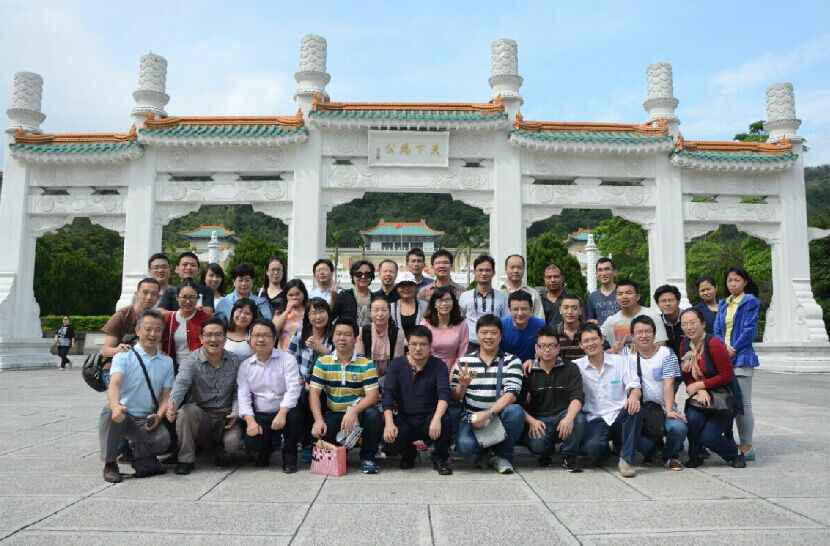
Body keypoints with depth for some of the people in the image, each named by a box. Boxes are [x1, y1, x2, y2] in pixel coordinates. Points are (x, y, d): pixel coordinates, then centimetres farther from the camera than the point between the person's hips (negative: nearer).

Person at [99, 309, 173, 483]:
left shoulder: (167, 362, 8)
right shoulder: (124, 356, -4)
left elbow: (166, 395, 5)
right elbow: (114, 384, -21)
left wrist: (159, 415, -15)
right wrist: (116, 406, -43)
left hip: (147, 420, 2)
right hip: (123, 416, -1)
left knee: (164, 439, -28)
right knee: (109, 411, -35)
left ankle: (138, 451, 10)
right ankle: (110, 464, -13)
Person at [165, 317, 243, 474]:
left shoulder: (234, 361, 3)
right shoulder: (191, 361, -7)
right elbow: (181, 384, -26)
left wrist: (235, 412, -11)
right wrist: (172, 404, -47)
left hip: (225, 416, 1)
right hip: (200, 413, -1)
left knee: (233, 444, -26)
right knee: (185, 411, -34)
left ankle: (221, 452, 16)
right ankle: (186, 459, -14)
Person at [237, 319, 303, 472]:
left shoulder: (287, 359, -3)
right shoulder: (245, 366, 7)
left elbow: (293, 389, -13)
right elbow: (243, 396, 2)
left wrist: (282, 414, -27)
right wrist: (251, 421, -13)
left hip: (283, 412, -2)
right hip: (260, 416, 2)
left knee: (295, 416, -34)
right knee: (251, 443, -24)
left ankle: (289, 455, -5)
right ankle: (272, 443, 16)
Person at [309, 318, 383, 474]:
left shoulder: (366, 364, -7)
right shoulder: (322, 362, -1)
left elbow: (372, 396, -14)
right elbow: (314, 393, -5)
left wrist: (353, 412, -31)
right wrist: (318, 420, -21)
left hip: (359, 412, -1)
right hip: (333, 413, 2)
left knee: (374, 415, -33)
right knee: (317, 433, -27)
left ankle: (367, 457, -5)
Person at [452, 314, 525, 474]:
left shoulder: (511, 361, 1)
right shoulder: (464, 361, 5)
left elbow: (511, 395, -13)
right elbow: (454, 397, 5)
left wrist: (488, 414, -26)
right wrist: (462, 386, -18)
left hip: (500, 417, 1)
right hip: (472, 418, 0)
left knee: (515, 411, -32)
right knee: (465, 446, -31)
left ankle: (502, 455, -4)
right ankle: (486, 453, 8)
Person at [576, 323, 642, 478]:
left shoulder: (620, 361, 8)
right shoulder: (577, 366, 5)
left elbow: (635, 387, 2)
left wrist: (634, 396, -23)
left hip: (620, 415, 2)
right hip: (595, 419, -1)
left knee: (635, 408, -32)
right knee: (593, 447, -31)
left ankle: (626, 459, -19)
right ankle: (604, 452, 9)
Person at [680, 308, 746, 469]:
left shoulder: (714, 343, -19)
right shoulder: (685, 344, 0)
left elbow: (726, 376, -18)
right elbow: (686, 377, 3)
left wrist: (699, 385, -17)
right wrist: (700, 391, -16)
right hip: (699, 396, 5)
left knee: (708, 437, -16)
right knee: (693, 418, -26)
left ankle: (736, 454, 16)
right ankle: (695, 456, 0)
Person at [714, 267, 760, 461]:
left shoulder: (750, 302, -1)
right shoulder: (723, 304, 17)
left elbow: (749, 329, -9)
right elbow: (717, 330, 11)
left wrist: (733, 349, -11)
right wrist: (723, 347, -6)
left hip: (741, 358, -6)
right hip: (723, 357, 6)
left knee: (743, 403, -5)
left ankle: (747, 447, 2)